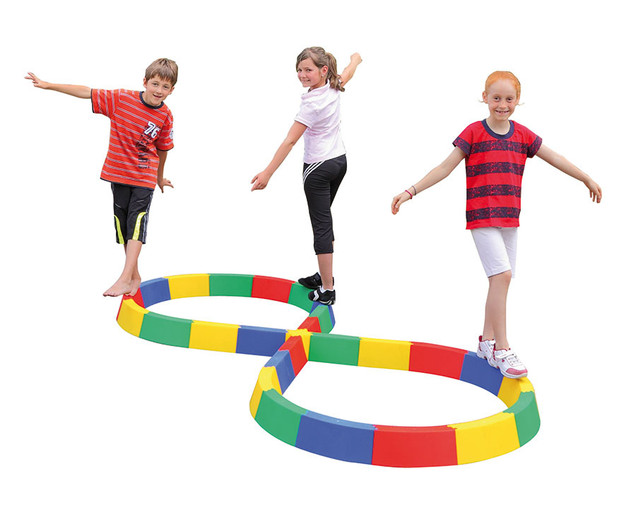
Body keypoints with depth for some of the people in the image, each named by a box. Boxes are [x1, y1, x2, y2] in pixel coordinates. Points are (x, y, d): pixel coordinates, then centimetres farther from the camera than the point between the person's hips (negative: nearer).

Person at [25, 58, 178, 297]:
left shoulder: (165, 116, -7)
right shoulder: (121, 98, -9)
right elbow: (86, 92, -6)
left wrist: (160, 177, 19)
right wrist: (48, 85, -6)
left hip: (144, 176, -1)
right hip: (118, 172, 2)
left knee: (137, 222, -12)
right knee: (122, 223, 7)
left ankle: (125, 278, -14)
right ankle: (135, 277, 19)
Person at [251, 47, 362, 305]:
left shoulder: (312, 103, -23)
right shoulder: (333, 87, 0)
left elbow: (290, 140, -26)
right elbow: (347, 73, 25)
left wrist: (267, 173, -27)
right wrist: (355, 58, 47)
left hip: (318, 168, -9)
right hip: (340, 160, 9)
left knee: (322, 226, -7)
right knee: (324, 221, 18)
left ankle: (327, 291, -6)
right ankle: (324, 276, 26)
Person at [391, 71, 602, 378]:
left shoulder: (522, 135, 9)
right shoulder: (474, 133, -3)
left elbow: (555, 159, 17)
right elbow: (445, 167, -4)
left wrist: (587, 180, 25)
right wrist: (411, 191, -11)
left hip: (509, 219, 5)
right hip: (481, 216, -5)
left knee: (500, 279, 10)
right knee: (502, 275, -17)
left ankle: (487, 342, 25)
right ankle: (501, 351, -11)